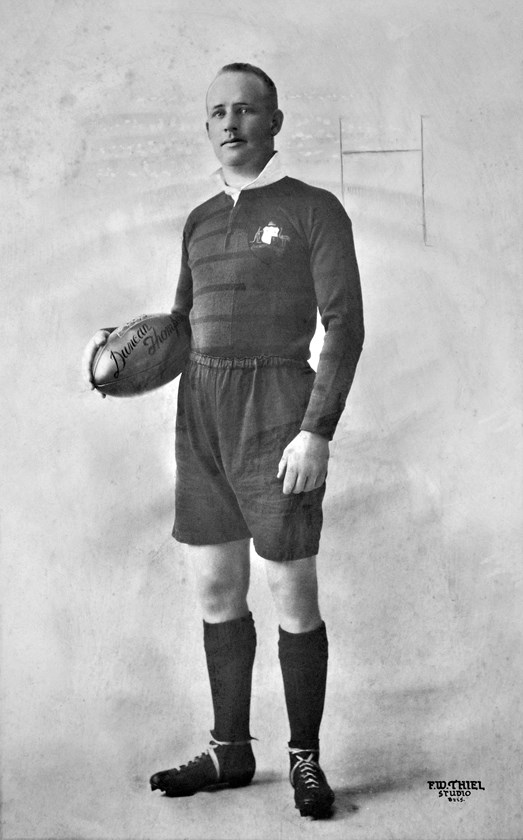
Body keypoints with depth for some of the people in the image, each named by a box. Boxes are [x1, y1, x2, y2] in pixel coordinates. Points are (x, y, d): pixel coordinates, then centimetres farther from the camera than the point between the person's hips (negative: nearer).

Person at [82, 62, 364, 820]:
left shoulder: (315, 210, -3)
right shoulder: (200, 221, 15)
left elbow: (345, 326, -9)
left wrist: (318, 432, -18)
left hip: (276, 415, -6)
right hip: (201, 415, 6)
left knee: (293, 595, -1)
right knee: (216, 588, 9)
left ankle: (305, 758, 15)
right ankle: (231, 750, 23)